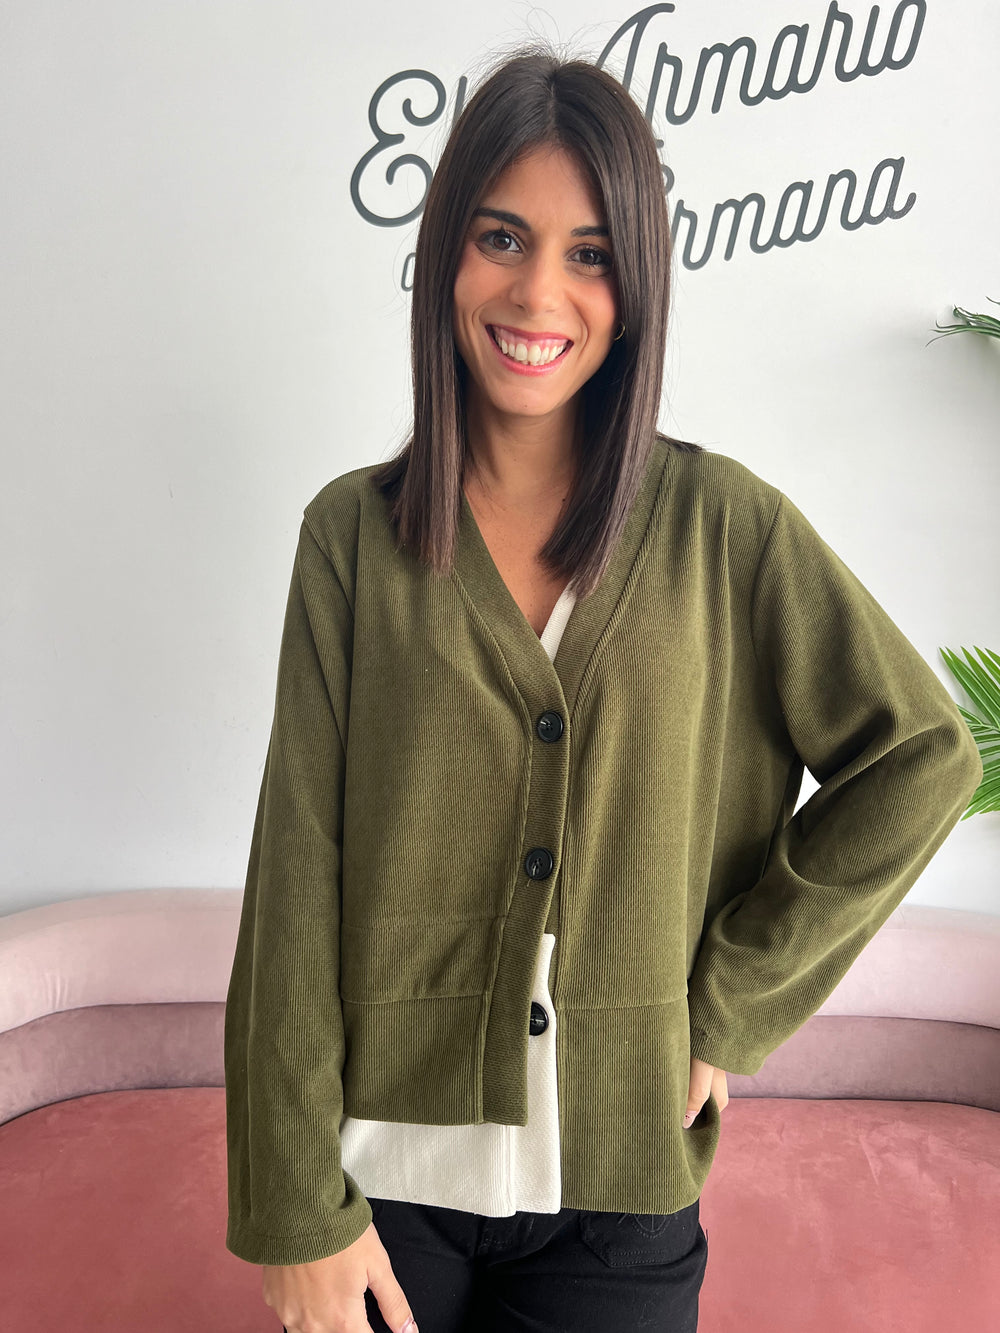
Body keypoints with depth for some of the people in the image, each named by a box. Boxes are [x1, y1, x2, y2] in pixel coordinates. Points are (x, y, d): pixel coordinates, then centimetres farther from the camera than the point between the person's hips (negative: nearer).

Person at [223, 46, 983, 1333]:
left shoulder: (723, 524, -6)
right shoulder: (354, 532, -6)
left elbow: (922, 758, -3)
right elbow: (297, 872, -7)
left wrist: (737, 1003, -7)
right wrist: (296, 1210, -7)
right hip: (388, 1167, 1)